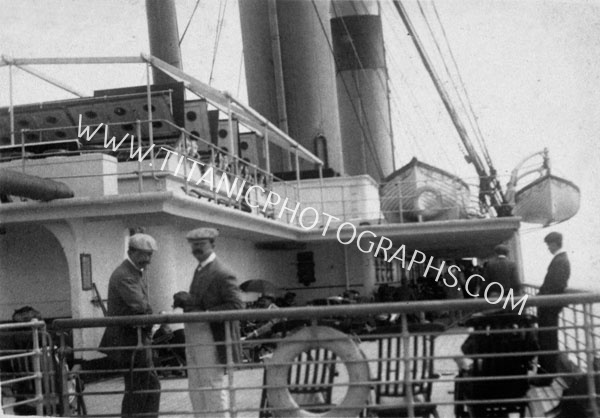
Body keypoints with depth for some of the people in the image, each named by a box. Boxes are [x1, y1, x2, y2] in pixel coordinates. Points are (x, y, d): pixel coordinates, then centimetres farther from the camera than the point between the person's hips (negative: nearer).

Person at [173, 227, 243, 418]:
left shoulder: (222, 274, -14)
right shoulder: (199, 270, 14)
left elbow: (236, 306, -18)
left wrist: (204, 313, -22)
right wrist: (185, 300, -3)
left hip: (210, 339, -9)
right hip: (194, 338, 9)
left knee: (213, 388, -2)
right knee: (196, 388, 14)